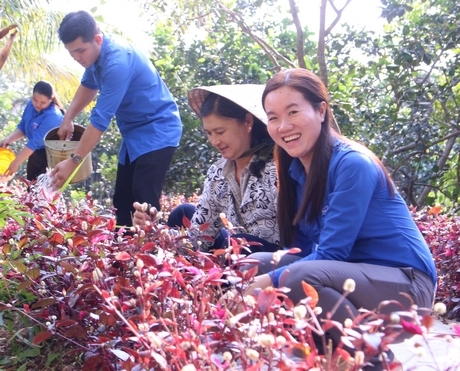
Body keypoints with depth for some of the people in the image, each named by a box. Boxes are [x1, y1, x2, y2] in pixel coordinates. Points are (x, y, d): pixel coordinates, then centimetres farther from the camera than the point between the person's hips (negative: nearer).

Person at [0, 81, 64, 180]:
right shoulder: (31, 105, -8)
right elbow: (22, 127, 3)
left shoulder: (52, 116, -33)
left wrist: (16, 162, -29)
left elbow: (36, 142, -33)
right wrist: (9, 139, -16)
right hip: (35, 153, 8)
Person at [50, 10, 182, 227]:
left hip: (157, 131, -9)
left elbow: (101, 119, -27)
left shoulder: (117, 62, -27)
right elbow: (88, 86, 23)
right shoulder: (96, 54, 1)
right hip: (135, 133, 9)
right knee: (122, 201, 8)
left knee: (143, 202, -17)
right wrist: (68, 118, 9)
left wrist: (74, 161, -22)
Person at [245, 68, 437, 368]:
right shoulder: (297, 169, 4)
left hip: (406, 283, -8)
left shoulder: (352, 164, -20)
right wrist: (262, 275, -11)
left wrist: (270, 281, -22)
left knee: (300, 277, -31)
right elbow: (302, 248, 5)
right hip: (353, 274, 8)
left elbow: (331, 252, -23)